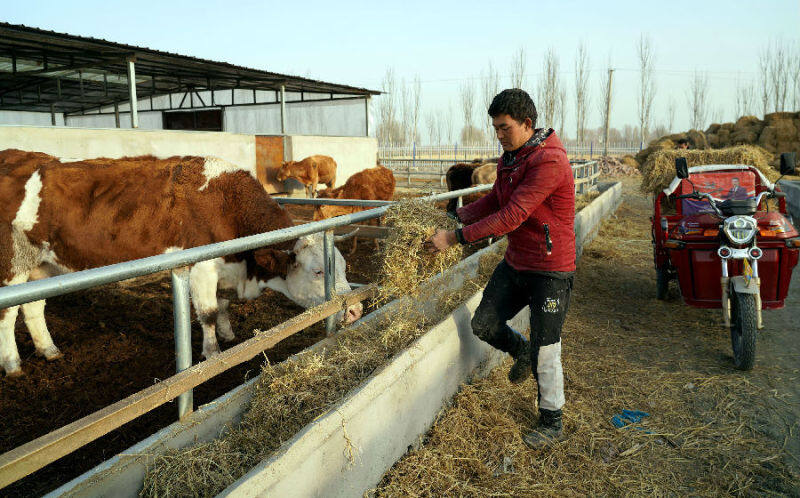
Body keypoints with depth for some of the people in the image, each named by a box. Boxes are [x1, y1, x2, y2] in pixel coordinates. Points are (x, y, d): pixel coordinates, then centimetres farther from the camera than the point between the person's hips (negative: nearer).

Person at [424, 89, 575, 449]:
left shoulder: (549, 161, -24)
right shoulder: (510, 157, 6)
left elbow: (511, 216, -29)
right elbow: (495, 200, 14)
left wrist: (455, 238, -28)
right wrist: (458, 216, -2)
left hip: (550, 270, -8)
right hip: (515, 262, 8)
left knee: (544, 354, 2)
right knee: (484, 324, 9)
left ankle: (552, 424, 24)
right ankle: (521, 351, 39)